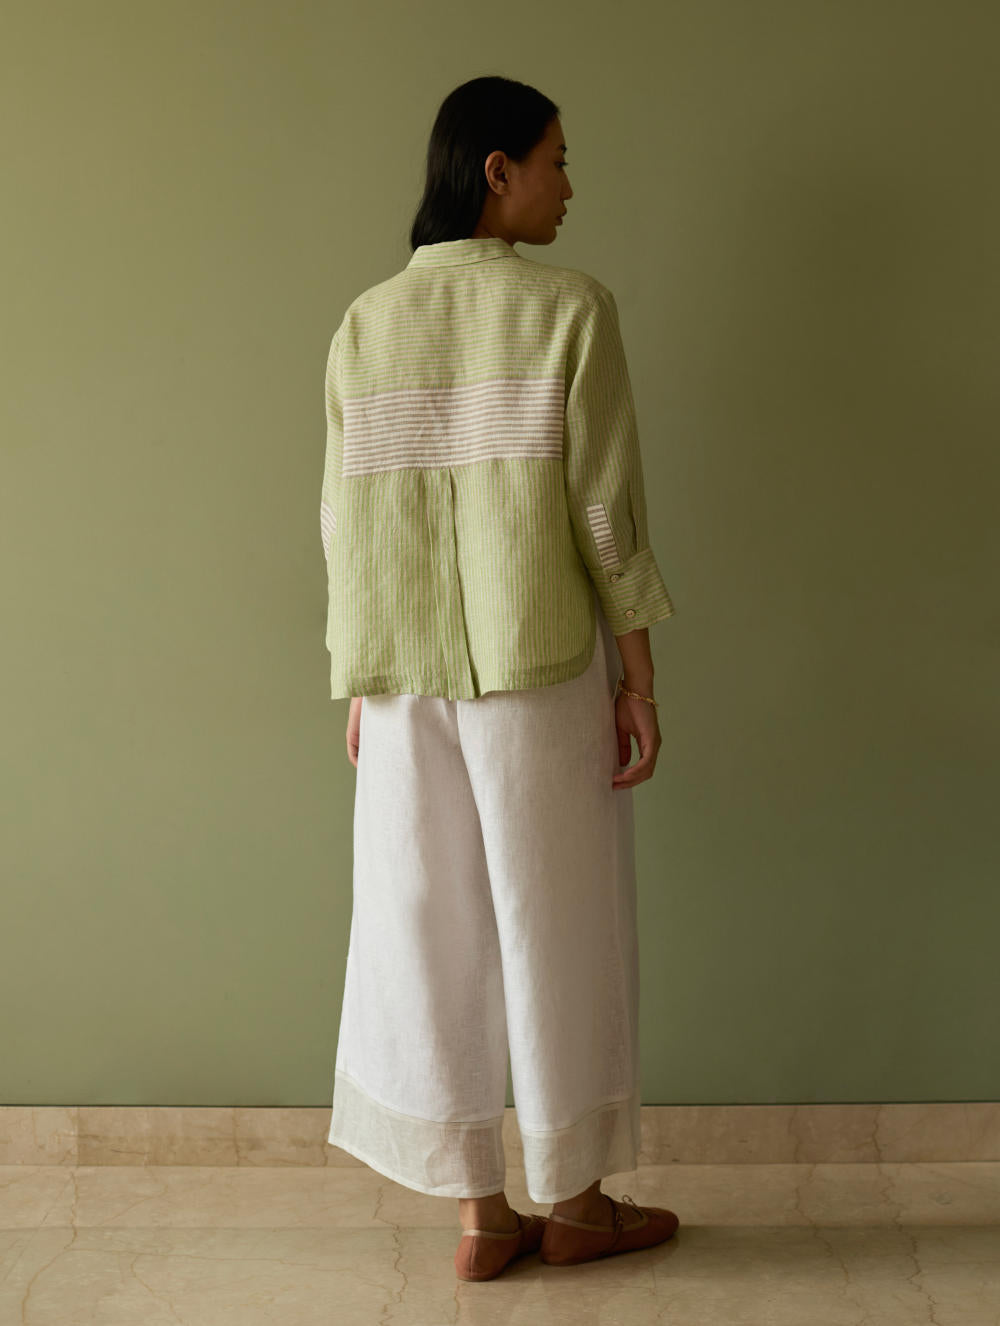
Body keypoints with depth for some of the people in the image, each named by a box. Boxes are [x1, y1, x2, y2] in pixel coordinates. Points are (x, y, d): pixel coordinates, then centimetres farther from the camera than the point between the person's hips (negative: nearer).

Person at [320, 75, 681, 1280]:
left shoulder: (365, 326, 5)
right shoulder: (570, 309, -8)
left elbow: (346, 525, 5)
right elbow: (606, 513, -10)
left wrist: (358, 686, 12)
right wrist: (640, 681, -3)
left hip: (407, 680, 4)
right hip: (541, 666, -4)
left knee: (435, 931, 10)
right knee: (559, 927, 9)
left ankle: (481, 1214, 20)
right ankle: (573, 1205, 23)